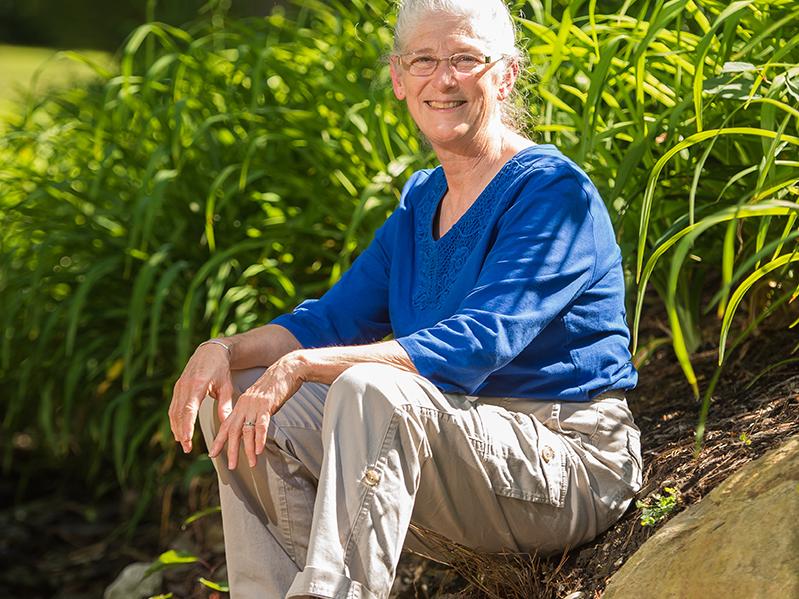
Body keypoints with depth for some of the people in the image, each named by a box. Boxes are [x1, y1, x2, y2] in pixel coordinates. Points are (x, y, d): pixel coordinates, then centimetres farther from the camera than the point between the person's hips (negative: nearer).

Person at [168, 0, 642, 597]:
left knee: (369, 389, -34)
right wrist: (225, 351, -11)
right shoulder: (422, 202, 13)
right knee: (235, 400, -4)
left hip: (570, 468, -8)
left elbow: (477, 347, -25)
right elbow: (333, 318, 9)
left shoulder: (555, 190, -13)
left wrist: (304, 365, -31)